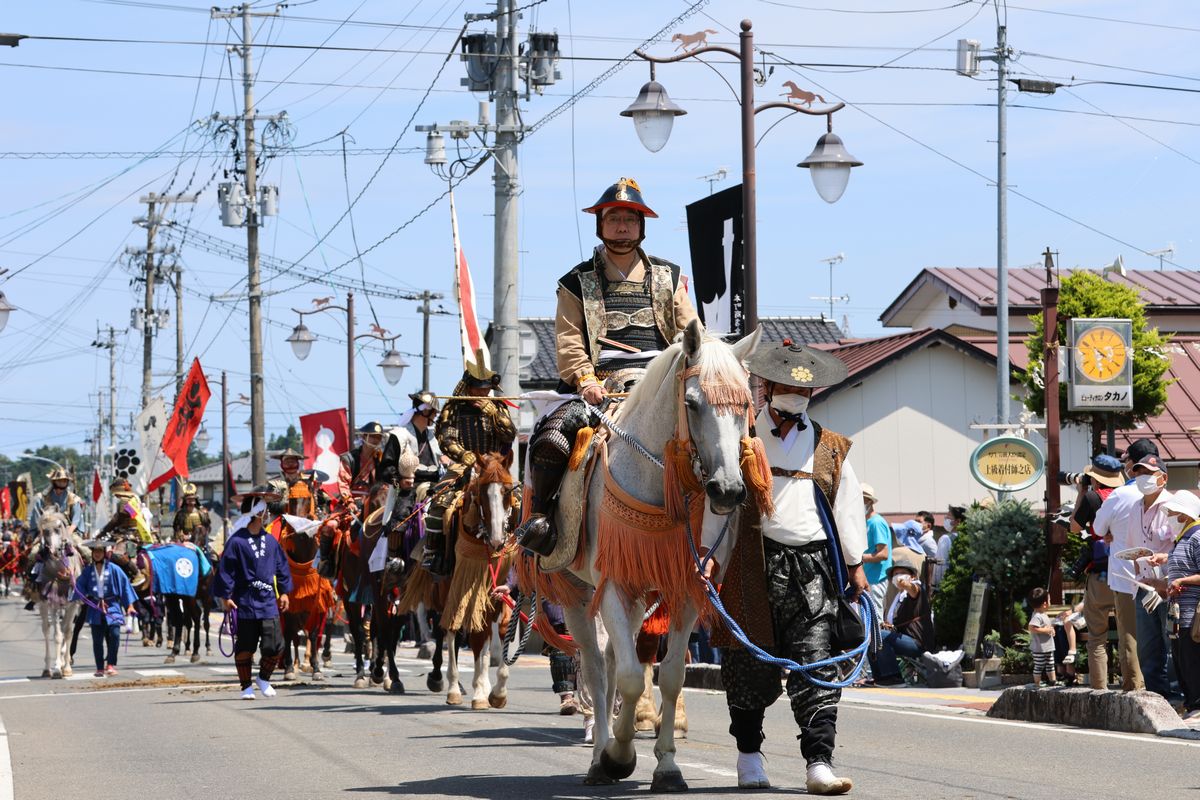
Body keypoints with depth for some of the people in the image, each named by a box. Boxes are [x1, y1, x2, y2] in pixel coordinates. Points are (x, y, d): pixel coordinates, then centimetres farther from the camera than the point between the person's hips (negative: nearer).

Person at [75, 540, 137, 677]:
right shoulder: (88, 571, 5)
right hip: (95, 608, 2)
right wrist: (84, 597, -10)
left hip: (112, 606, -2)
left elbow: (124, 585, -1)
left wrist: (129, 605, -4)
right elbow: (80, 585, 10)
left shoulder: (113, 569, -2)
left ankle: (111, 664, -8)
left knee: (114, 635, -16)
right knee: (97, 640, 4)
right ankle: (100, 668, 11)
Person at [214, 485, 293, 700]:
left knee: (275, 646, -4)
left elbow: (281, 567, 19)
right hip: (246, 603, -4)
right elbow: (225, 570, -6)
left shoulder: (271, 541, 10)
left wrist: (284, 592, 18)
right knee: (245, 647, 3)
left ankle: (264, 679, 21)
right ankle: (246, 686, 17)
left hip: (269, 603, 4)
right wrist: (225, 596, -9)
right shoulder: (237, 541, -7)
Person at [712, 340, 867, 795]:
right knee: (750, 667, 4)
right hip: (753, 565, -1)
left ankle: (820, 764, -11)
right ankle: (748, 755, 22)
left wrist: (855, 563, 10)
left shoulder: (830, 448, 15)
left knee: (816, 664, -7)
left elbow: (848, 505, 16)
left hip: (812, 566, 1)